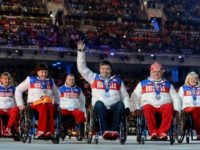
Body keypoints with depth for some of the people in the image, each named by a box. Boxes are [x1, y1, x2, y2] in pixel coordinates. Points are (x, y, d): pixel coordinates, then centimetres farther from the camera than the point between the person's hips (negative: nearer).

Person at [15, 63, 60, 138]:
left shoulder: (50, 81, 22)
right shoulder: (30, 79, 13)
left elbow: (56, 93, 35)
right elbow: (18, 90, 12)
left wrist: (56, 103, 20)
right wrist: (20, 104, 4)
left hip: (48, 103, 2)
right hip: (34, 103, -2)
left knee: (51, 108, -36)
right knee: (44, 108, -38)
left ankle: (49, 131, -47)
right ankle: (41, 130, -48)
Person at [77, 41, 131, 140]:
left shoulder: (118, 81, 18)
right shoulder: (94, 78, 16)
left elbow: (125, 96, 19)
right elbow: (82, 68, 12)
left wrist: (127, 107, 0)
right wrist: (81, 52, 6)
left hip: (114, 108, 1)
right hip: (100, 108, -1)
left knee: (120, 104, -32)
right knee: (99, 103, -36)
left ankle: (114, 130, -41)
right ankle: (105, 131, -44)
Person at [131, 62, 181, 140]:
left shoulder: (168, 84, 24)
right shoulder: (143, 83, 20)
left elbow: (176, 98, 21)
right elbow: (134, 96, 13)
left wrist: (176, 109, 3)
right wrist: (137, 108, -3)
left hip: (163, 107, 1)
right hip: (150, 106, -1)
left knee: (169, 107, -35)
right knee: (147, 107, -37)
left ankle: (162, 131, -40)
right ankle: (153, 132, -39)